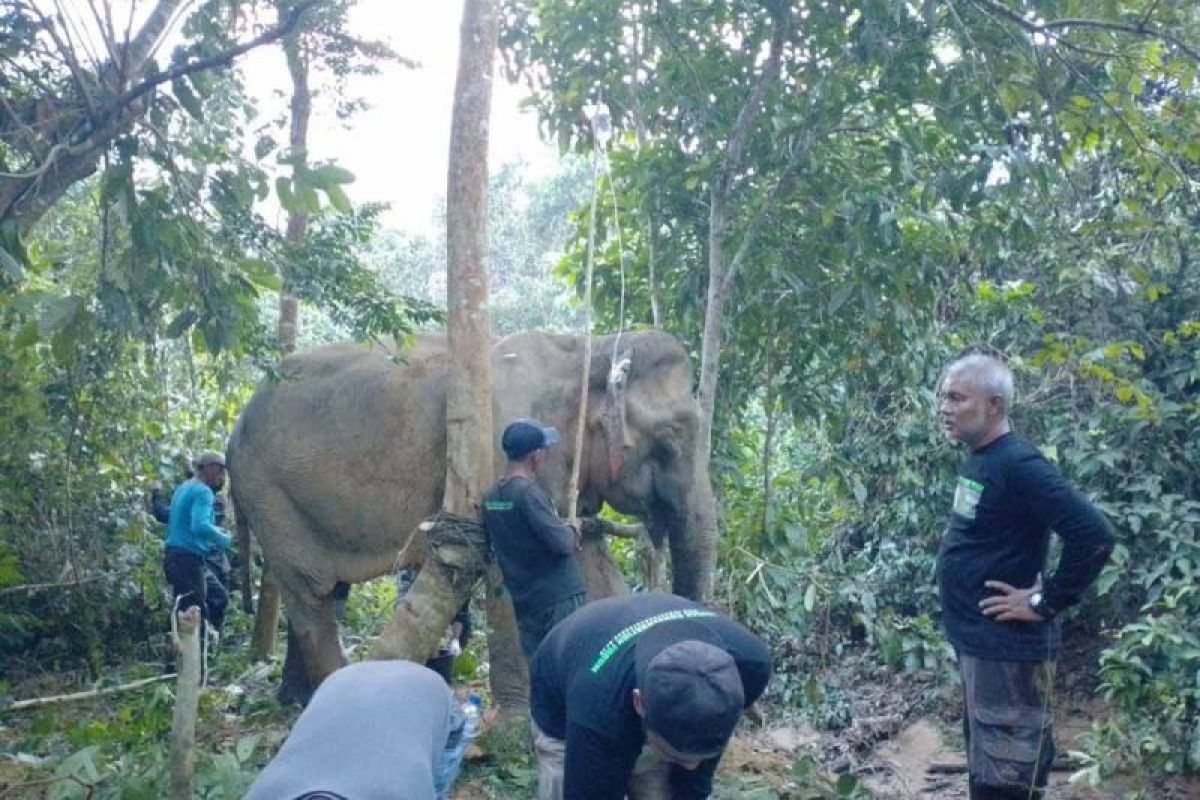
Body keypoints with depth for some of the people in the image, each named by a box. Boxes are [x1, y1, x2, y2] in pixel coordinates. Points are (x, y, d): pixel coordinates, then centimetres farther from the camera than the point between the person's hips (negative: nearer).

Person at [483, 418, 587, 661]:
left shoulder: (491, 497, 8)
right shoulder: (528, 492, -17)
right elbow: (561, 543, -22)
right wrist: (573, 533, 2)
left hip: (525, 602, 8)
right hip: (560, 598, -8)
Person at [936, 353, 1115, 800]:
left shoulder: (1018, 465, -20)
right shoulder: (978, 461, 8)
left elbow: (1094, 536, -27)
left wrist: (1045, 602, -20)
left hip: (1007, 647, -10)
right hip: (976, 641, 10)